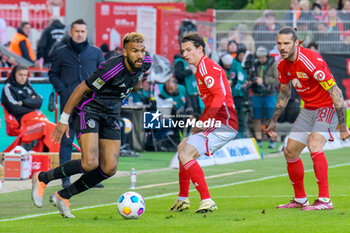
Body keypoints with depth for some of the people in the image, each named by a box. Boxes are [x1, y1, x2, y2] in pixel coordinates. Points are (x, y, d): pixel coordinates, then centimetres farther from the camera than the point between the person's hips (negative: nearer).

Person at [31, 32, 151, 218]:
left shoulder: (145, 63, -8)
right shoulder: (111, 69, -28)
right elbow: (81, 89, -17)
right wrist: (64, 119, -12)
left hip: (111, 116, 7)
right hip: (88, 110, -7)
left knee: (109, 169, -3)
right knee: (90, 163, -22)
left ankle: (62, 196, 13)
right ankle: (42, 179, 0)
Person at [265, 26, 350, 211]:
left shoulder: (311, 61, -27)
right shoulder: (283, 64, -1)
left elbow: (335, 92, -25)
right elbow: (284, 93, 18)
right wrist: (274, 121, 19)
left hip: (328, 107, -9)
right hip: (309, 109, 9)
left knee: (314, 144, -29)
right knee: (290, 152, 9)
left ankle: (324, 200, -29)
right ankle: (300, 199, 26)